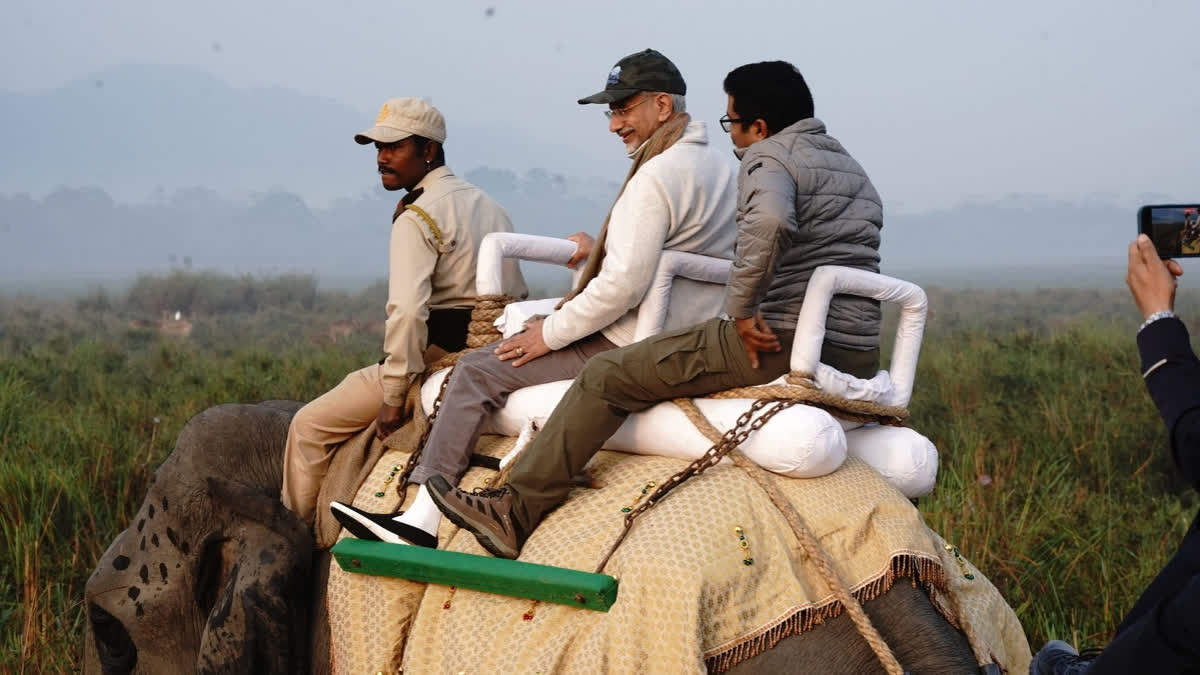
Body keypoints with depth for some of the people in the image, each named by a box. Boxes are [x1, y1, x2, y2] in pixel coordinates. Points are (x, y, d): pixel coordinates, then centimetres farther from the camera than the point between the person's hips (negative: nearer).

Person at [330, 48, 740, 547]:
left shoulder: (655, 177, -18)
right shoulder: (723, 166, 13)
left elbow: (623, 285, -24)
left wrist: (551, 333, -13)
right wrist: (601, 249, 21)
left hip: (630, 348, -10)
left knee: (477, 371, -7)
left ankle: (423, 519, -8)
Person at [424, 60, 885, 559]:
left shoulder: (768, 155, -4)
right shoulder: (853, 167, 25)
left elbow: (769, 223, -28)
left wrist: (742, 311, -19)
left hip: (782, 344, -8)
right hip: (860, 359, 8)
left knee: (608, 375, -1)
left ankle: (515, 511, 0)